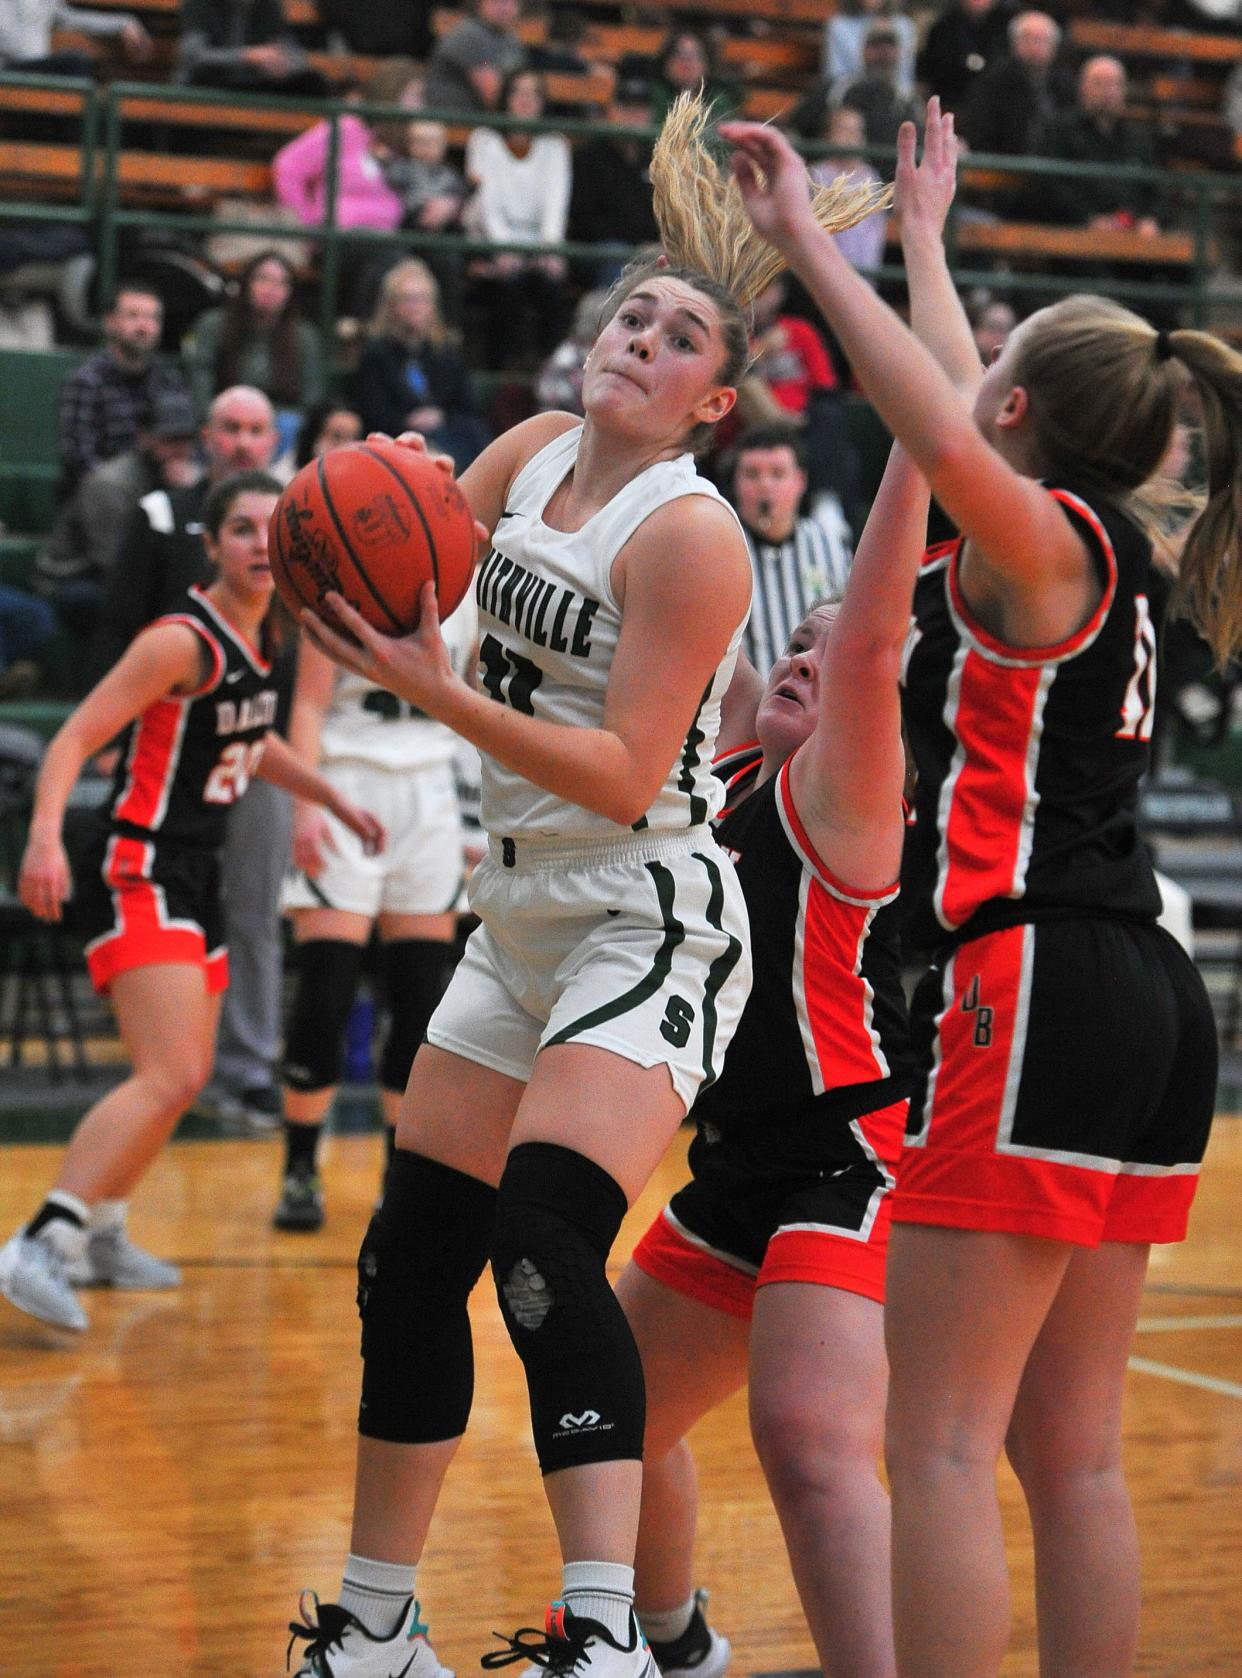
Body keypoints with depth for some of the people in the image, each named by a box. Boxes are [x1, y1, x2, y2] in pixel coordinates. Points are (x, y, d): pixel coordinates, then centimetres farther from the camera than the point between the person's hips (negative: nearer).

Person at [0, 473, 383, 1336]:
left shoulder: (261, 639, 10)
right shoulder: (182, 642, -16)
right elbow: (76, 738, -22)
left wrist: (337, 801, 31)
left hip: (195, 877, 9)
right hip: (138, 874, -9)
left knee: (184, 1075, 19)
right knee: (170, 1078, -22)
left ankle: (100, 1233, 34)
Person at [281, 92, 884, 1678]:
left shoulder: (687, 535, -16)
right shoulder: (534, 451, 6)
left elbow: (625, 776, -21)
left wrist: (431, 686, -25)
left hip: (649, 927, -8)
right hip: (522, 920, 8)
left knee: (547, 1243, -26)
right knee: (410, 1258, 11)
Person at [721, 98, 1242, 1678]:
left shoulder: (1045, 539, -7)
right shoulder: (1094, 554, 18)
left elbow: (945, 439, -28)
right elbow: (967, 440, 36)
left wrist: (809, 246, -22)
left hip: (1034, 998, -9)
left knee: (943, 1443, -8)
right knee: (1072, 1452, 12)